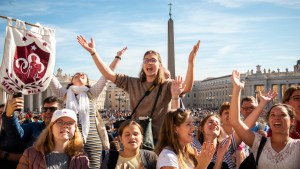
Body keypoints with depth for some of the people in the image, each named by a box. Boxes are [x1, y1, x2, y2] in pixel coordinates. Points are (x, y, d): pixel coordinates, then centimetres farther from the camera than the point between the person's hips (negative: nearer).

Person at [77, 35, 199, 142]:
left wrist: (191, 62, -36)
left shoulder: (167, 86, -4)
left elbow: (187, 88, -22)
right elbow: (108, 74, 1)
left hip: (160, 138, -2)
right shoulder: (133, 84, 5)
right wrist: (93, 53, -6)